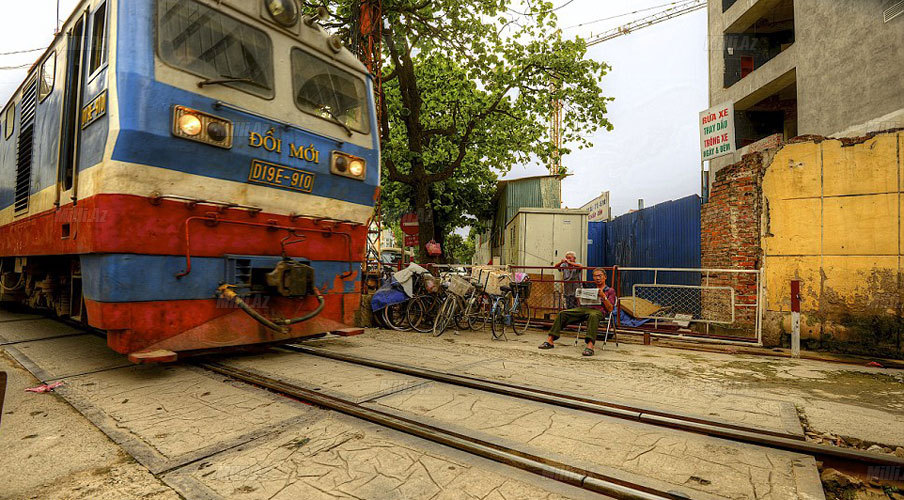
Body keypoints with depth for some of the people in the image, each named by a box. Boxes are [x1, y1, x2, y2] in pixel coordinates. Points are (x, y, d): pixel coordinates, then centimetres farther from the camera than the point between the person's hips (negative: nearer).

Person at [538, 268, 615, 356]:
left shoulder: (610, 290, 18)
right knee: (563, 314, -18)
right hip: (585, 308, 5)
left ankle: (590, 344, -57)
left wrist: (603, 296, -8)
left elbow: (610, 309, 5)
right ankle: (550, 340, -24)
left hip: (599, 310, -5)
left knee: (593, 316, -43)